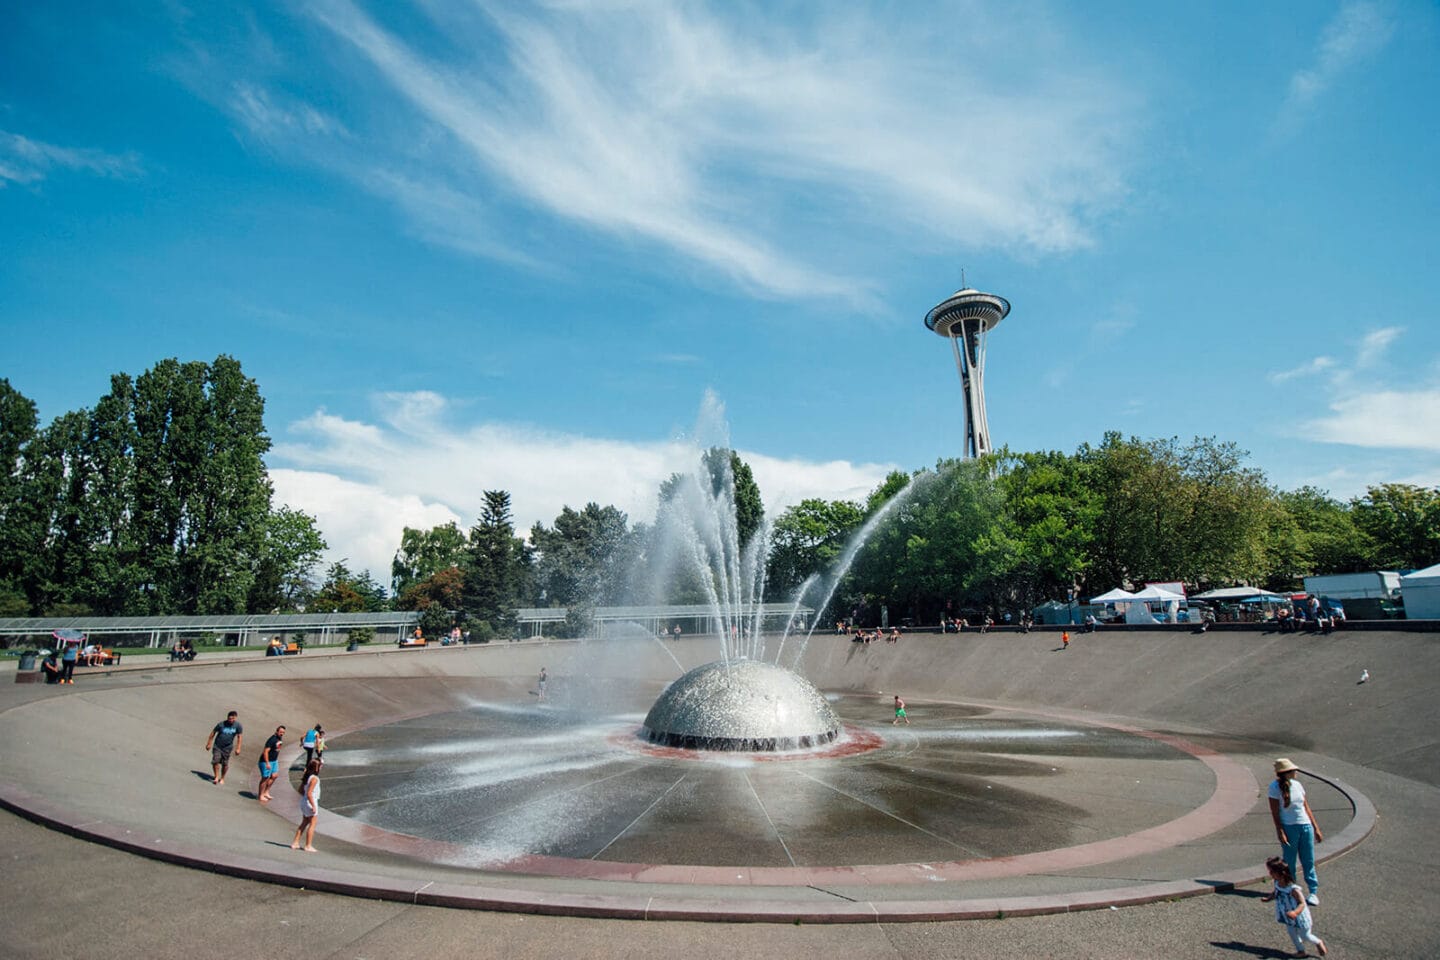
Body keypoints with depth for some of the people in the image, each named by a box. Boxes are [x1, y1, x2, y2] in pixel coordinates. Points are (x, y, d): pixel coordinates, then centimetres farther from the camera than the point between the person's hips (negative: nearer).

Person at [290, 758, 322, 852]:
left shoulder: (306, 776, 4)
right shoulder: (314, 778, -23)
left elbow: (300, 790, 11)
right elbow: (309, 794, -25)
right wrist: (313, 806, -20)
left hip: (304, 801, 9)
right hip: (310, 802, -9)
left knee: (304, 823, 22)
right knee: (312, 824, 4)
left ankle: (295, 843, 26)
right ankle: (308, 846, 9)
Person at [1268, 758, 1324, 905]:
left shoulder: (1297, 785, 6)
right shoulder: (1275, 787, -10)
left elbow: (1306, 807, 13)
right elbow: (1274, 812, -10)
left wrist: (1316, 828, 12)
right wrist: (1280, 832, -14)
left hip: (1306, 826, 5)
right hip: (1288, 828, -5)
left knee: (1309, 861, 7)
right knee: (1289, 862, 6)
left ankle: (1314, 892, 16)